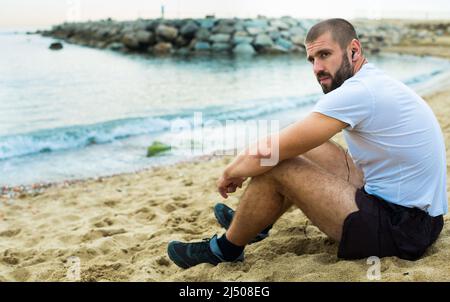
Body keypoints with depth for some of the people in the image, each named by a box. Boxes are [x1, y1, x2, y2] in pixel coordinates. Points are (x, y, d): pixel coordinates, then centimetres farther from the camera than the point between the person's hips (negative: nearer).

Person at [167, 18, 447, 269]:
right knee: (308, 149, 17)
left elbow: (269, 154, -19)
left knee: (276, 168, -12)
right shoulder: (376, 82, 10)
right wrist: (245, 158, 14)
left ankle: (227, 248, 11)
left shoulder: (356, 93, -21)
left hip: (399, 229, -10)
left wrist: (231, 173, 0)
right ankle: (254, 223, 32)